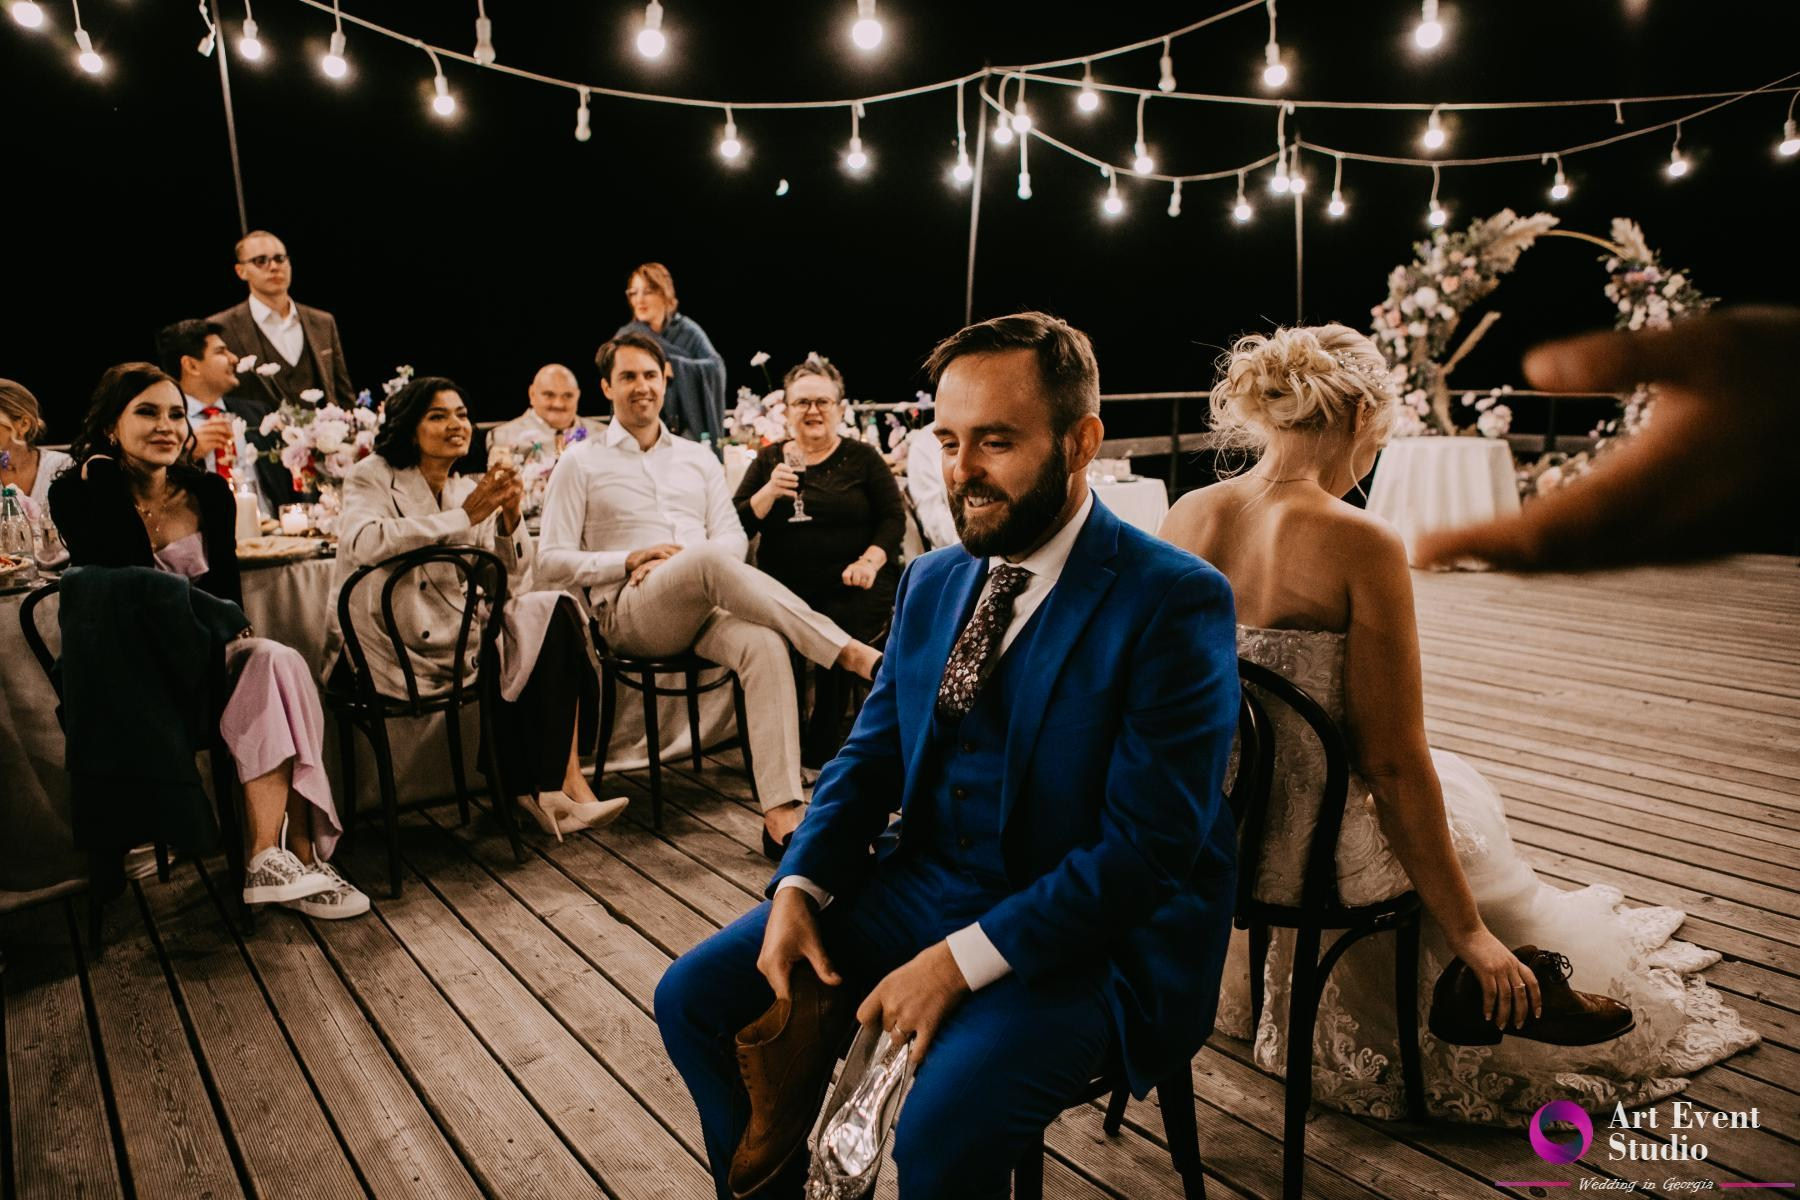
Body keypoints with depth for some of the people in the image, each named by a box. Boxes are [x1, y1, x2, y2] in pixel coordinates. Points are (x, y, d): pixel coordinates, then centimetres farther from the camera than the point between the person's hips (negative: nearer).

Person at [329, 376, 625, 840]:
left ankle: (545, 788, -7)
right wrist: (463, 517, -26)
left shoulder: (470, 491, 12)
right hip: (389, 648, -6)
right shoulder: (371, 477, -3)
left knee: (557, 618, -15)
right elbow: (365, 542, -26)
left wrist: (511, 519, -13)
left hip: (457, 635, 6)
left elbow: (509, 582, 5)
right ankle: (559, 784, -7)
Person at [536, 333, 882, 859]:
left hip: (704, 607, 3)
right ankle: (853, 654, -37)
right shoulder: (581, 464, 12)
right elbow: (552, 563, 5)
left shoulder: (698, 459, 22)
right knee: (712, 560, -36)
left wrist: (682, 562, -8)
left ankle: (781, 814, -40)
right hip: (629, 613, -3)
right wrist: (632, 560, -10)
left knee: (766, 644, -33)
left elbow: (735, 537, 12)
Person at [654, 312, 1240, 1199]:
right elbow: (870, 753, 10)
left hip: (1096, 931, -6)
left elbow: (1148, 846, -20)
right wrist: (799, 888, -7)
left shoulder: (1176, 602, -15)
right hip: (922, 886, 6)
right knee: (694, 997, -1)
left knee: (945, 1123, -29)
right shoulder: (931, 582, 6)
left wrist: (963, 960, -23)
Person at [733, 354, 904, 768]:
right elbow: (739, 527, 6)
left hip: (851, 584, -1)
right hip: (785, 586, 2)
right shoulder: (769, 460, 14)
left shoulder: (863, 458, 10)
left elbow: (894, 516, 6)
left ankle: (820, 751, -15)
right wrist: (769, 492, -11)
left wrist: (870, 561, -11)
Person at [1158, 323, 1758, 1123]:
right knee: (1455, 802, 29)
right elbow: (1393, 765, -18)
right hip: (1306, 852, -5)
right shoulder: (1362, 546, -22)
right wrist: (1472, 932, -5)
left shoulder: (1184, 516, -6)